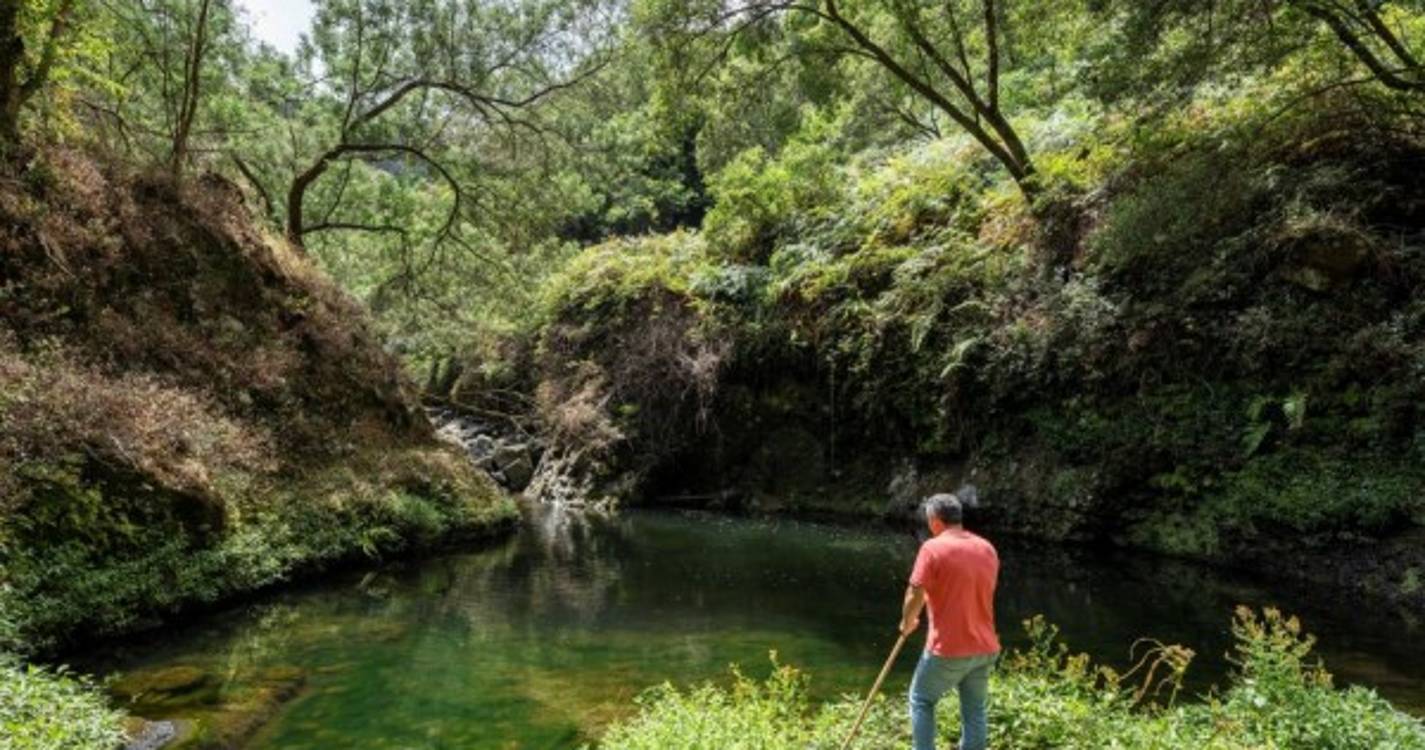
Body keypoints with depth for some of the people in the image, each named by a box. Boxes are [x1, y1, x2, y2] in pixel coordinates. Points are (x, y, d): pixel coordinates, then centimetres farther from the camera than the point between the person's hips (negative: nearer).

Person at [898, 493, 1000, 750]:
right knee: (975, 710, 13)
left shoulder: (933, 548, -13)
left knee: (921, 700, 13)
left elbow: (915, 596, -15)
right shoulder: (988, 549, 7)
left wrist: (907, 623, 3)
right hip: (985, 647, 5)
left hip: (948, 649, -5)